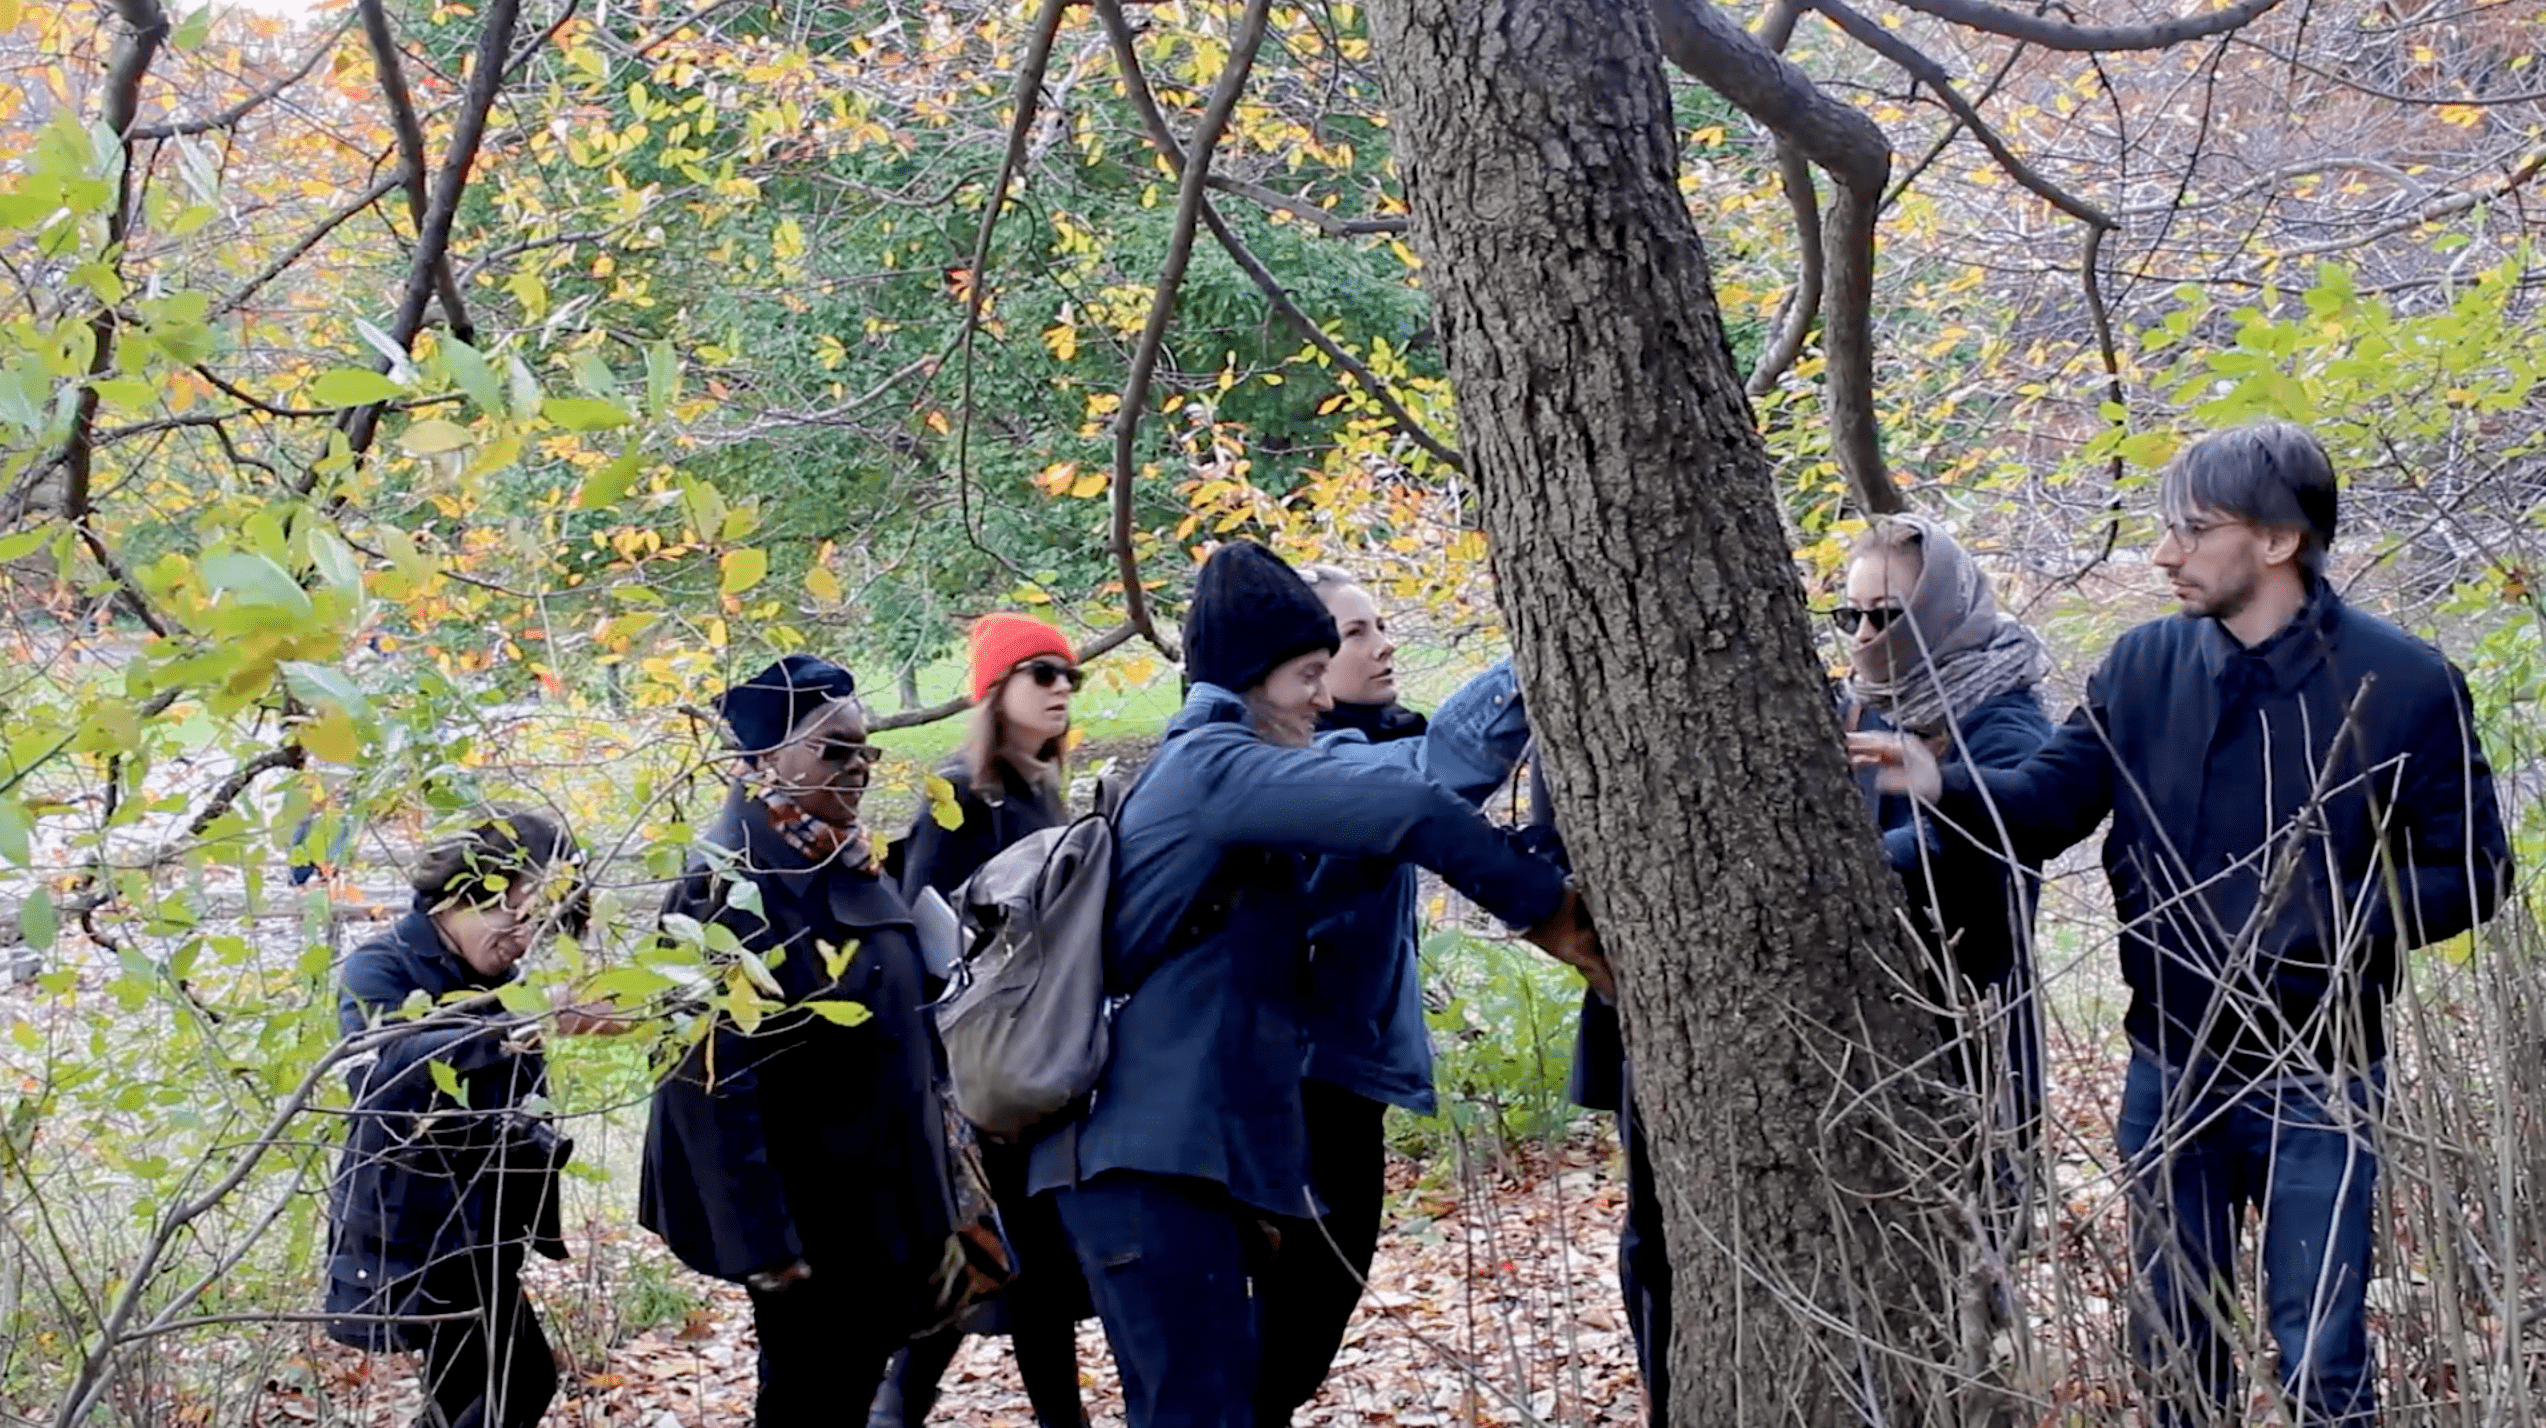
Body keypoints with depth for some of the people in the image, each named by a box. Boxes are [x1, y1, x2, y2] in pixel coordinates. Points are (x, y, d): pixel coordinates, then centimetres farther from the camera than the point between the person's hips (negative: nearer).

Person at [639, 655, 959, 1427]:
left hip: (882, 1208, 8)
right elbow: (712, 1081, -21)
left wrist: (934, 1213, 15)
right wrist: (760, 1238, -24)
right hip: (811, 1217, -8)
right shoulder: (726, 889, -17)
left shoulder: (858, 875, 9)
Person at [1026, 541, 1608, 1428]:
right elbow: (1404, 811, -22)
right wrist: (1549, 910, -14)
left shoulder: (1200, 775, 24)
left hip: (1161, 1148, 10)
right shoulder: (1215, 764, -8)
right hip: (1151, 1153, -10)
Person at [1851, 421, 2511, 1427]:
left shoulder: (2403, 684, -12)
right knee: (2173, 1345, 16)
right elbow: (2051, 803, -3)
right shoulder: (2144, 665, 0)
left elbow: (2468, 873, -8)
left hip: (2315, 1078, -4)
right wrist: (1944, 786, -23)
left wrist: (2337, 928, -23)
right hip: (2169, 1068, 4)